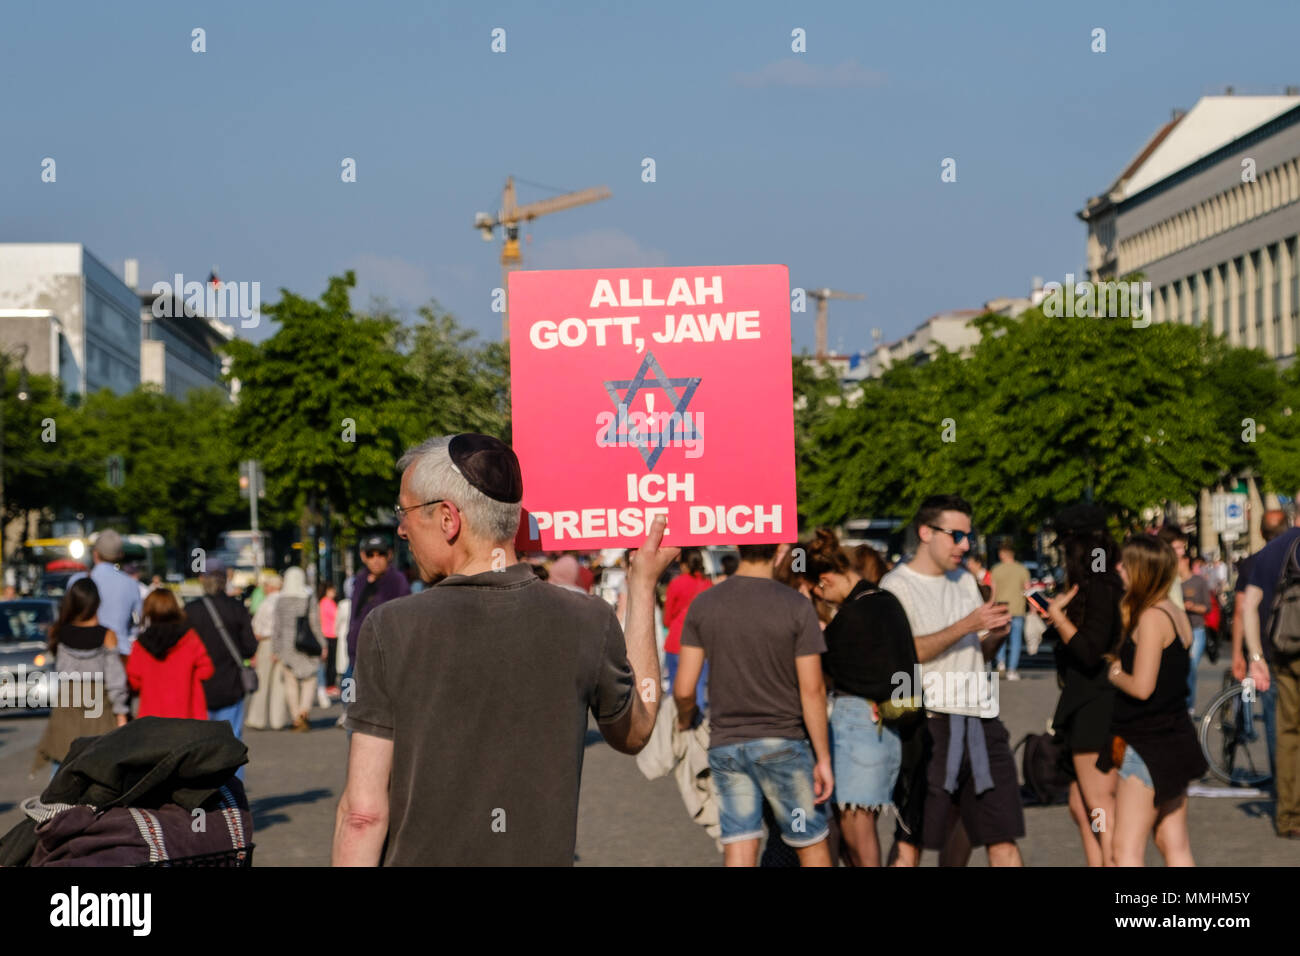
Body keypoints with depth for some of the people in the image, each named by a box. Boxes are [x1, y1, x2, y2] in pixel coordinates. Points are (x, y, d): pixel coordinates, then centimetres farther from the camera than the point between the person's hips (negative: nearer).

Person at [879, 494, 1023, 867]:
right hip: (931, 722, -6)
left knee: (1003, 836, 5)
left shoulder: (965, 582, 19)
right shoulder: (897, 585, -2)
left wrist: (996, 635, 0)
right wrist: (966, 626, -18)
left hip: (981, 720, 6)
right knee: (911, 840, -7)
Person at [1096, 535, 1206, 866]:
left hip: (1149, 745, -9)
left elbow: (1142, 686, -21)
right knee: (1176, 847, 11)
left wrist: (1113, 673, -3)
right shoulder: (1177, 614, 10)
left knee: (1126, 848, -8)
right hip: (1176, 738, 9)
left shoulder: (1151, 617, -16)